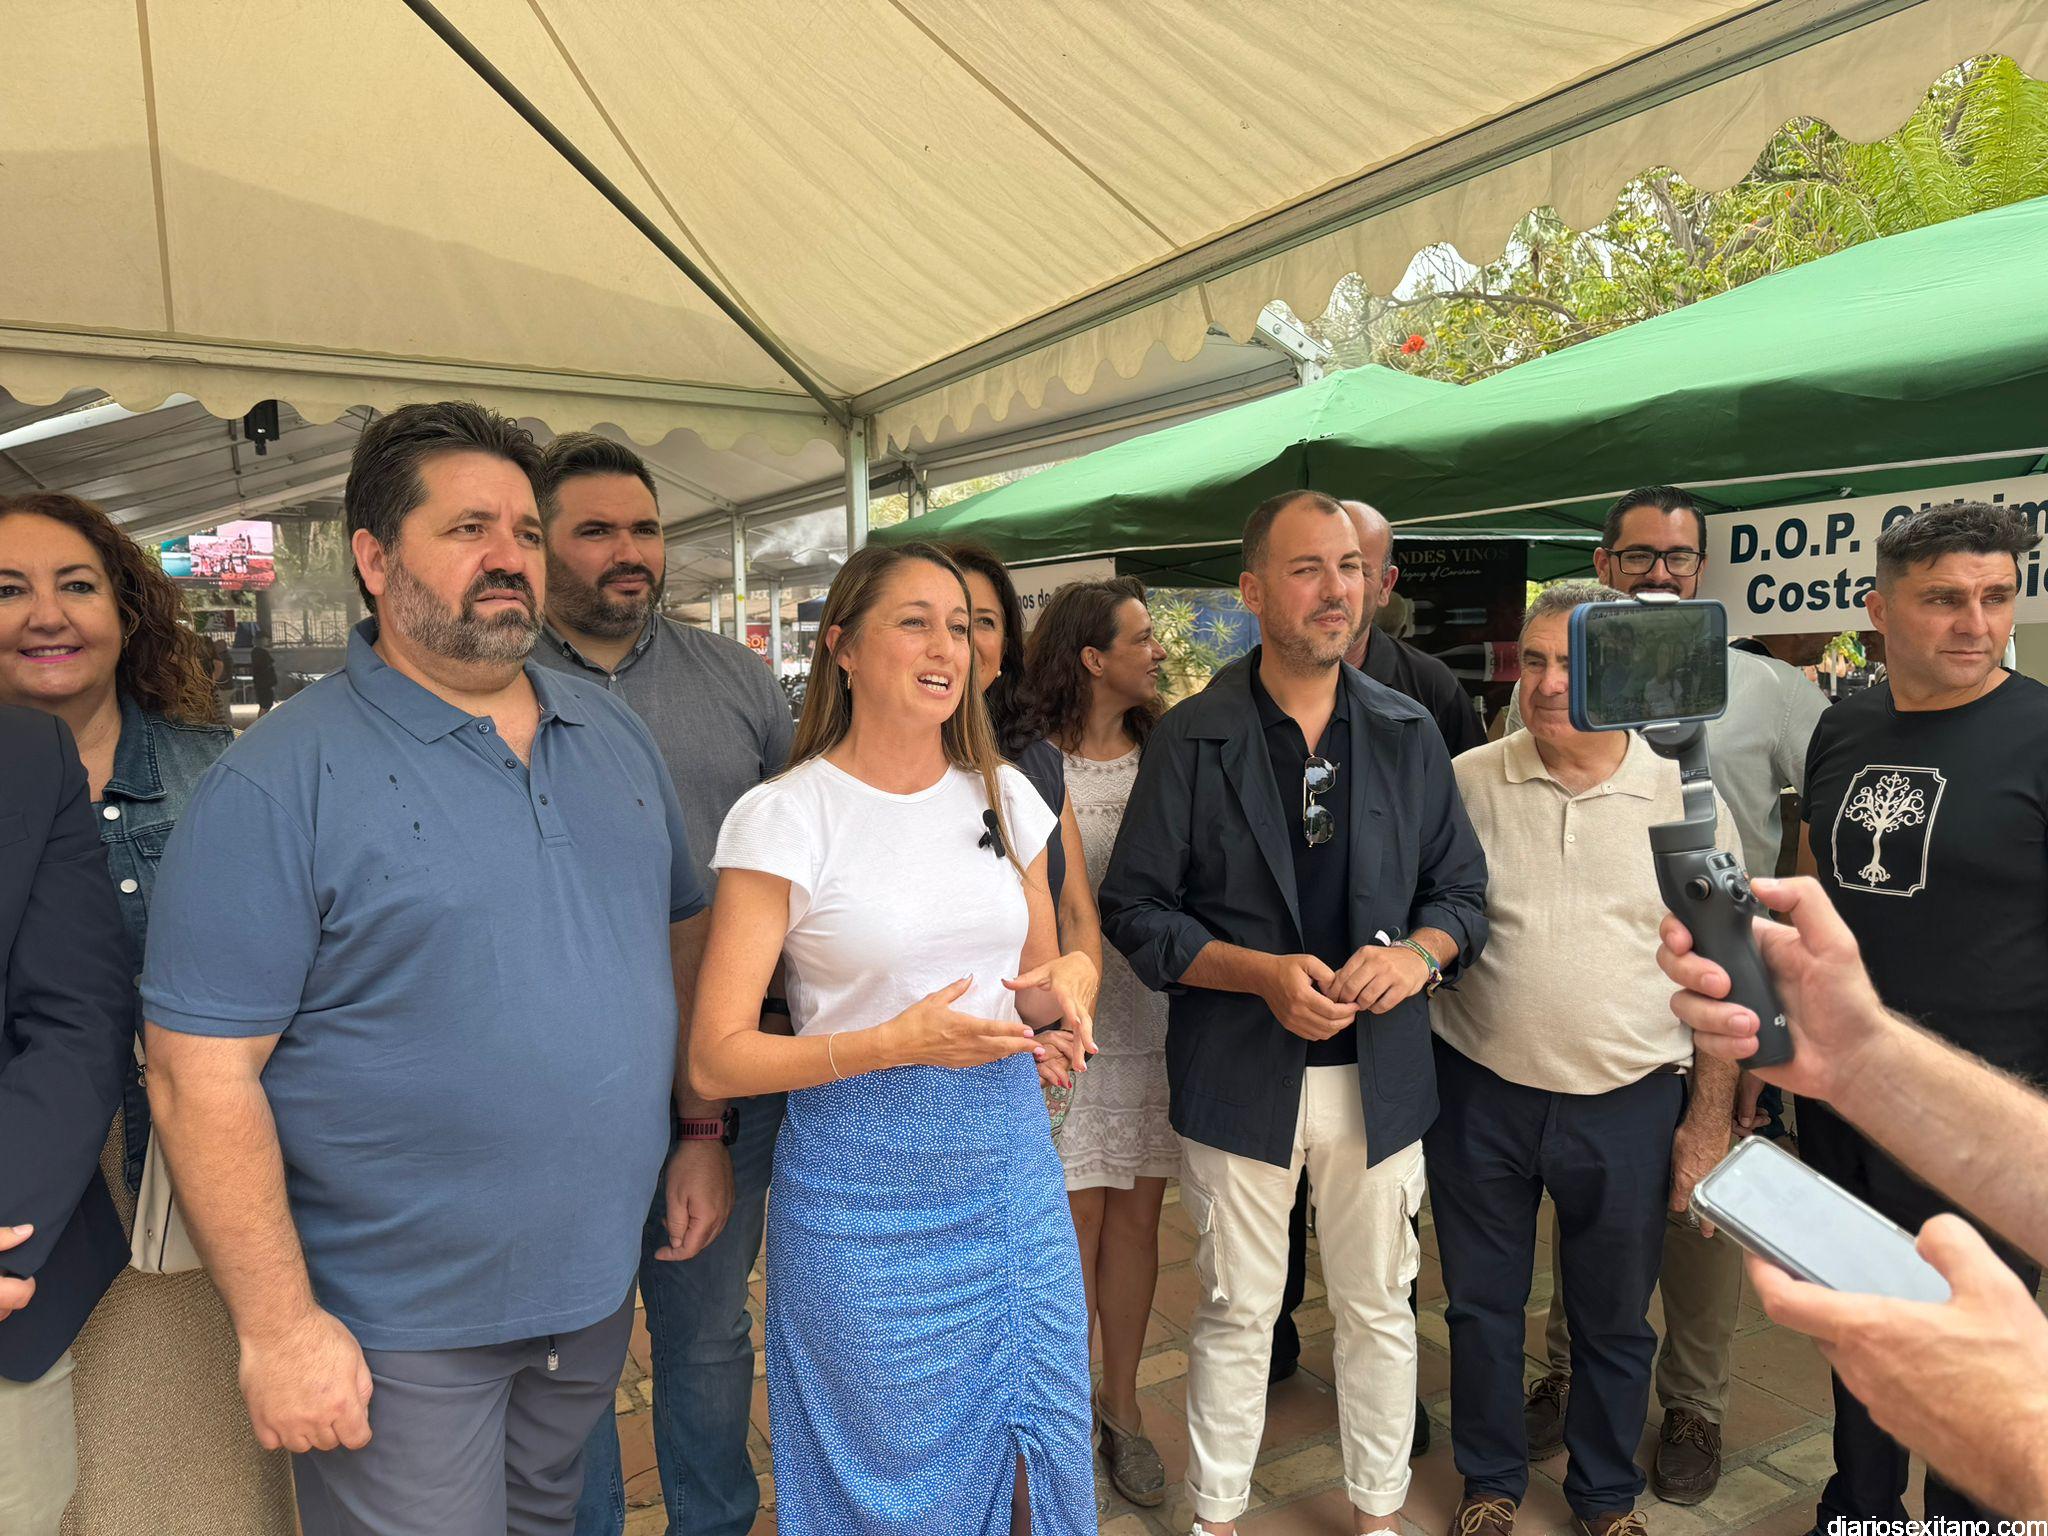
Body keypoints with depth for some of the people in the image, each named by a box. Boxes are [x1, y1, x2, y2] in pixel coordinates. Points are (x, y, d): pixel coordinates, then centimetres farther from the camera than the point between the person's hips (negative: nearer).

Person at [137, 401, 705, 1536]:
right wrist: (276, 1324, -15)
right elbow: (202, 1075, -16)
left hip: (598, 1283, 6)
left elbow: (679, 937, 11)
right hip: (396, 1328, -6)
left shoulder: (614, 734, 3)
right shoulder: (278, 784, -16)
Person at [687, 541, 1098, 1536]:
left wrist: (1055, 995, -5)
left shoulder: (1005, 797, 5)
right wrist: (895, 1044, -23)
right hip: (865, 1192, -4)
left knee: (1042, 1445, 14)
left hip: (1012, 1166, 5)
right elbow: (717, 1060, -12)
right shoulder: (783, 817, -11)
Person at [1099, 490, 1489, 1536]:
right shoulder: (1192, 739, -6)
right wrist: (1263, 973, -19)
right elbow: (1133, 907, -7)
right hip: (1239, 1077, -3)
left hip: (1379, 1074, 3)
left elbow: (1462, 888, 9)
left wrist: (1418, 952, -13)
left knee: (1379, 1308, 17)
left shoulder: (1408, 732, 5)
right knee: (1237, 1313, 12)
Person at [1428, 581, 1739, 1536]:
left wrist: (1709, 1120, 0)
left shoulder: (1686, 798, -4)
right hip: (1480, 1096, 0)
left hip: (1629, 1103, 0)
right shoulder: (1467, 783, -5)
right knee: (1481, 1304, 15)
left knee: (1615, 1320, 17)